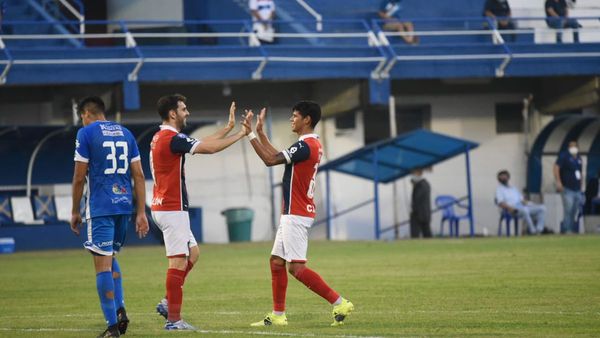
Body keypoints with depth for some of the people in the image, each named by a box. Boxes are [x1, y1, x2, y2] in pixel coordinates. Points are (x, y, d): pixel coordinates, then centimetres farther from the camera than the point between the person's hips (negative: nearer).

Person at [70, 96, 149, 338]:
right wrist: (141, 213, 11)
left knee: (103, 263, -4)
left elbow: (79, 177, -5)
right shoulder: (125, 133, 13)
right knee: (110, 258, 23)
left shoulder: (86, 134, -3)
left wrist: (75, 212, 5)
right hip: (124, 205, 6)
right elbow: (138, 176, 10)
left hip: (100, 207, -6)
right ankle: (120, 310, 7)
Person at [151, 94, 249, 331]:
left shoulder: (160, 138, 14)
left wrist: (228, 128, 20)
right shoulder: (172, 138, -17)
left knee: (193, 253, 17)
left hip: (163, 207, 10)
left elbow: (203, 143, 20)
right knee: (179, 262, -7)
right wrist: (240, 134, -9)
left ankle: (168, 302, 14)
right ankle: (174, 319, -6)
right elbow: (210, 148, -19)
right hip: (172, 209, -10)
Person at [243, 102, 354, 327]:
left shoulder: (305, 146, -17)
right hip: (292, 215, 10)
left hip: (296, 216, -10)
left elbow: (270, 160, -19)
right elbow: (277, 157, 22)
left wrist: (251, 133, -14)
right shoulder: (313, 145, 14)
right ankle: (278, 315, 16)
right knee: (276, 262, 13)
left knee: (296, 268, -12)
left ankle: (339, 303, -12)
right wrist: (260, 132, 22)